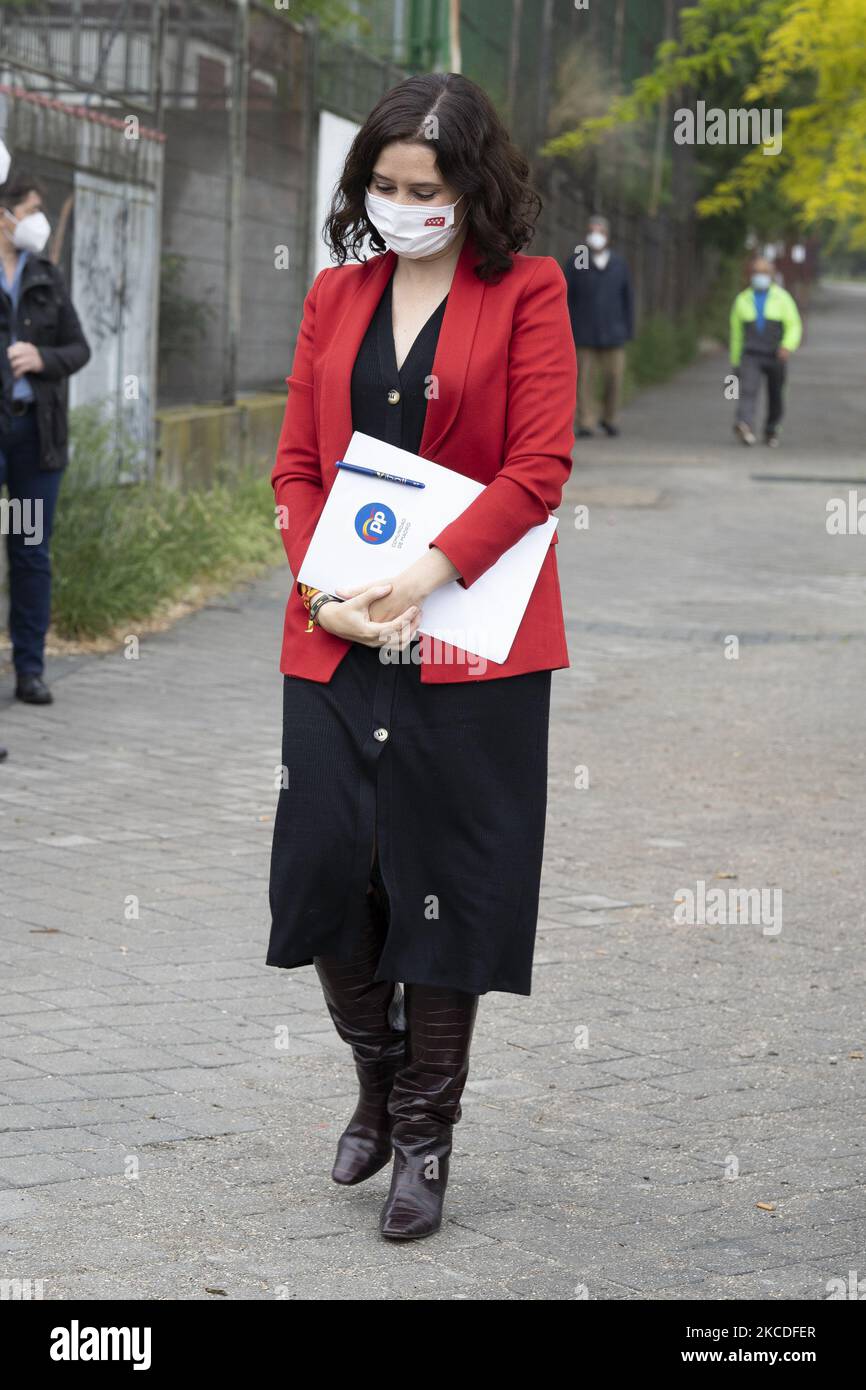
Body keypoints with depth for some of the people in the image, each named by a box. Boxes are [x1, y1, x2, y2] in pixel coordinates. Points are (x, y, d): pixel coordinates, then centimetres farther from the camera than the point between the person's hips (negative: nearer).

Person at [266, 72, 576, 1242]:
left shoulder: (526, 293, -1)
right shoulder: (337, 297, 11)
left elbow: (539, 466, -9)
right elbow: (298, 464, 10)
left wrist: (427, 574, -19)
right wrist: (323, 590, -6)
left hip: (470, 643, -3)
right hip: (337, 639, 4)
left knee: (448, 885, 1)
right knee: (325, 867, 0)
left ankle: (426, 1135, 14)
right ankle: (379, 1080, 26)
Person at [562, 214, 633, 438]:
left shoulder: (619, 265, 4)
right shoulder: (575, 263, -3)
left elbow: (626, 299, 9)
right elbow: (565, 299, -1)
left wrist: (628, 333, 5)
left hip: (613, 333, 1)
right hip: (583, 334, -1)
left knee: (614, 378, -1)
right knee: (584, 379, -3)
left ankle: (609, 418, 20)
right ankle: (586, 425, 3)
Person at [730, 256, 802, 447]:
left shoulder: (782, 298, -2)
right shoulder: (742, 300, 3)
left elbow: (794, 328, -5)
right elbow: (736, 333, 12)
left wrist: (787, 346, -25)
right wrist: (735, 363, 14)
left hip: (776, 357, 0)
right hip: (750, 357, 0)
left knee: (775, 399, 12)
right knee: (748, 390, -23)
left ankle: (771, 431, 36)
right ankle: (745, 428, -41)